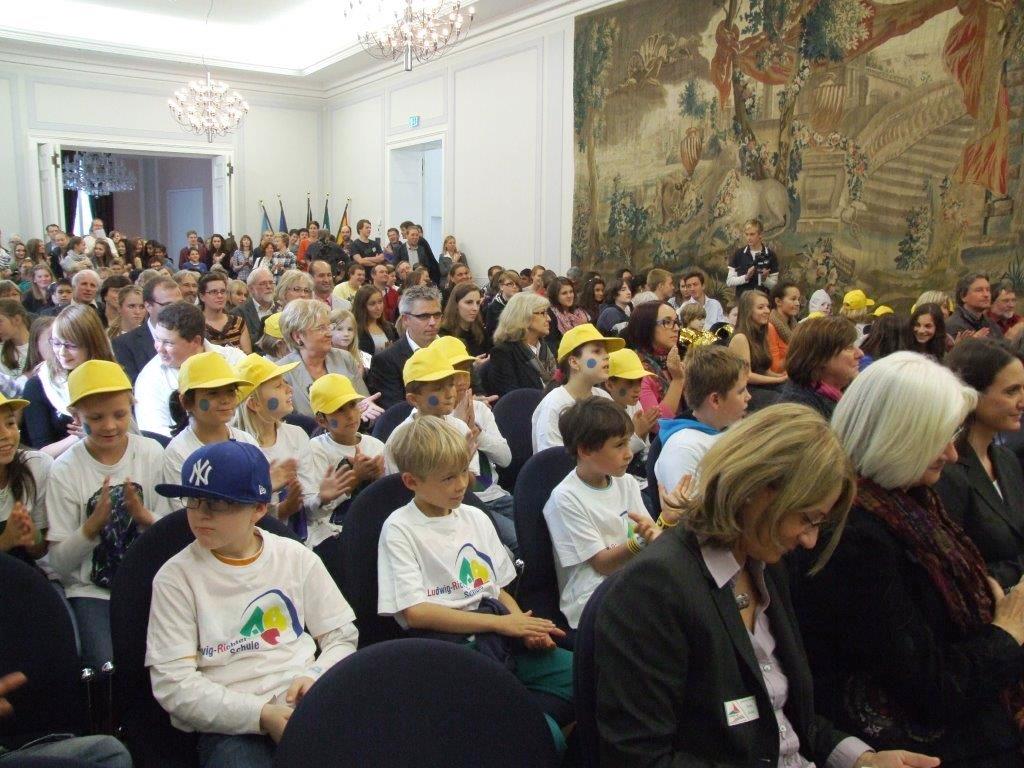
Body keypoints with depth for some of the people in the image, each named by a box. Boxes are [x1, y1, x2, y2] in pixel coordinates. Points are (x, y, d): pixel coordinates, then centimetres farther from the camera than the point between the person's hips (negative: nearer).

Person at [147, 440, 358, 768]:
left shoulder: (296, 558, 9)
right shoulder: (176, 577, 1)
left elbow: (341, 636, 13)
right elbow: (172, 684, -5)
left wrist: (316, 677, -9)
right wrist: (261, 715, -15)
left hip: (306, 704, 2)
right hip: (231, 724, -2)